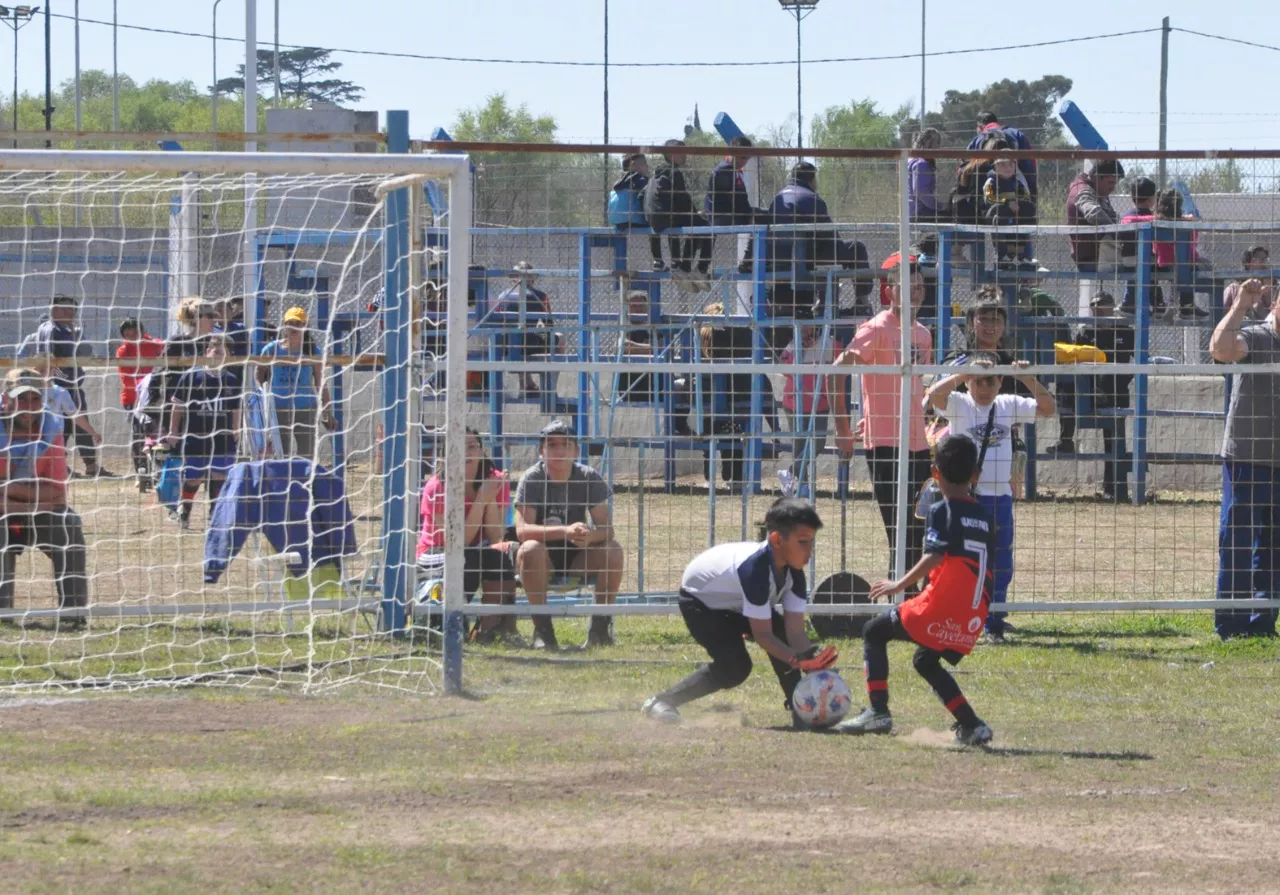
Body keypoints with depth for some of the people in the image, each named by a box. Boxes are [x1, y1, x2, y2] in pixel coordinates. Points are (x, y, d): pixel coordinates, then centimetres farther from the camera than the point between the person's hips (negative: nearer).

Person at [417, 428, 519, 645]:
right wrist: (481, 499, -29)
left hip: (475, 555, 4)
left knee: (501, 558, -29)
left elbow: (495, 537, -15)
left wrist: (491, 499, -27)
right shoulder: (437, 488, -18)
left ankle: (489, 628, -24)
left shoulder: (496, 482, -7)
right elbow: (460, 541, -24)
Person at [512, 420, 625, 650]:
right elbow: (522, 530, -26)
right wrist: (565, 531, -41)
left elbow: (606, 529, -13)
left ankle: (601, 625, -11)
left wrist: (590, 536, -38)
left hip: (577, 559, 2)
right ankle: (542, 627, -25)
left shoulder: (589, 478, -7)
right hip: (543, 561, -2)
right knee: (530, 550, -35)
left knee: (612, 550, -25)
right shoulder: (532, 479, -14)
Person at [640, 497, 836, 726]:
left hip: (735, 601, 7)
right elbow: (762, 635, -39)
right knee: (734, 668, -21)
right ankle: (661, 702, -10)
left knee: (782, 633, -14)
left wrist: (812, 657, -42)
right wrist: (797, 660, -49)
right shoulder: (755, 569, -42)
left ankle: (798, 709, -5)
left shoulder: (793, 572, -20)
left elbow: (795, 630, -23)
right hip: (700, 601, -7)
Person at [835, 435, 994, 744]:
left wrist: (899, 585, -10)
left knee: (875, 632, 12)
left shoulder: (942, 511, -2)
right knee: (925, 661, 27)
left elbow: (934, 557, -14)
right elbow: (986, 565, 17)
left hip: (940, 607, -6)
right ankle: (971, 725, 13)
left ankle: (878, 711, 1)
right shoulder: (985, 517, 17)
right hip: (973, 619, 6)